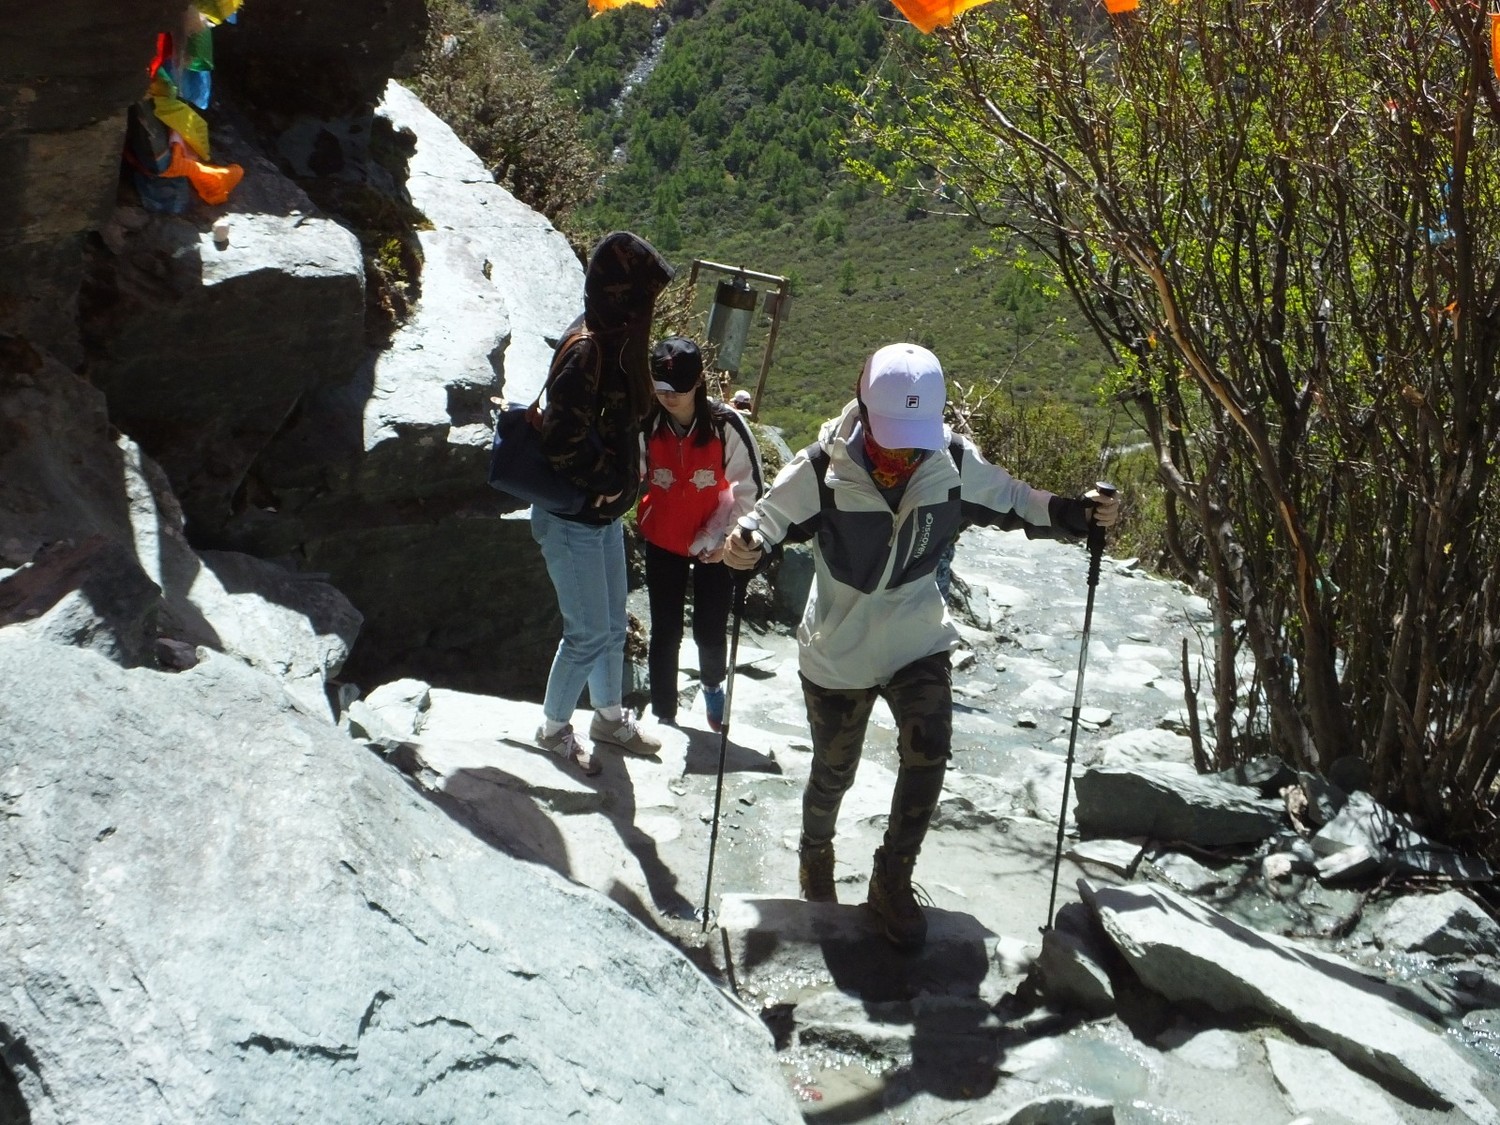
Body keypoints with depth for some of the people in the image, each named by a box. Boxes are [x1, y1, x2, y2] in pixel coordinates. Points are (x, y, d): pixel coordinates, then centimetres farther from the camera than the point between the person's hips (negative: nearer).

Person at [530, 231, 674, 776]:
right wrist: (609, 482, -17)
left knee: (612, 624, 21)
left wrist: (625, 473, 1)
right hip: (572, 519, -9)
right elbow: (563, 442, -30)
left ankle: (610, 718, 40)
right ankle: (554, 728, 27)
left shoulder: (616, 339, 3)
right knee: (589, 633, 5)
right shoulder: (586, 349, -26)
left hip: (604, 512, 9)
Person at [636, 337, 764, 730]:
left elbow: (748, 487, -10)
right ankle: (663, 714, 25)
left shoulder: (726, 424, -19)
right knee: (665, 632, 8)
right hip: (663, 542, 1)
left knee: (709, 632, 6)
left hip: (715, 546, -1)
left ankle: (712, 685, 41)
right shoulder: (647, 424, -14)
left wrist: (720, 536, -13)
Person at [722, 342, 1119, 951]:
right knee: (833, 771, 14)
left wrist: (1080, 512, -9)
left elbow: (1014, 501, 3)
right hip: (837, 650, -1)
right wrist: (745, 543, -37)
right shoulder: (824, 467, -22)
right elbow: (771, 516, -15)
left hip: (919, 641, 2)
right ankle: (815, 851, 48)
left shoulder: (954, 461, -13)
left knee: (928, 755, -16)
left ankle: (893, 880, 7)